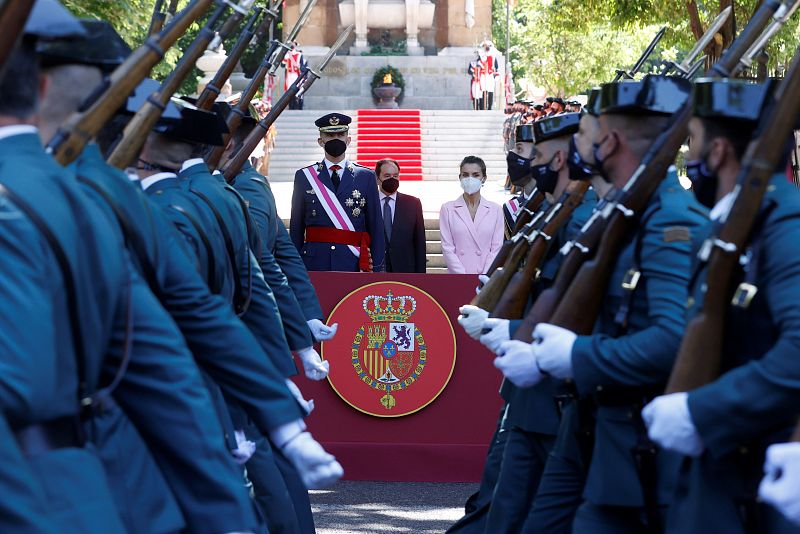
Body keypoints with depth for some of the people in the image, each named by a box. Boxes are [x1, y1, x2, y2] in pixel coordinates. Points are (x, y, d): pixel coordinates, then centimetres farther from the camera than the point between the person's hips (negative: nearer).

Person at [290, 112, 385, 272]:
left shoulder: (366, 177, 8)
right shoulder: (304, 177, 8)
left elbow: (376, 228, 6)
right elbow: (296, 229, 8)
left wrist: (376, 270, -1)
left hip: (354, 265, 0)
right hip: (314, 265, 0)